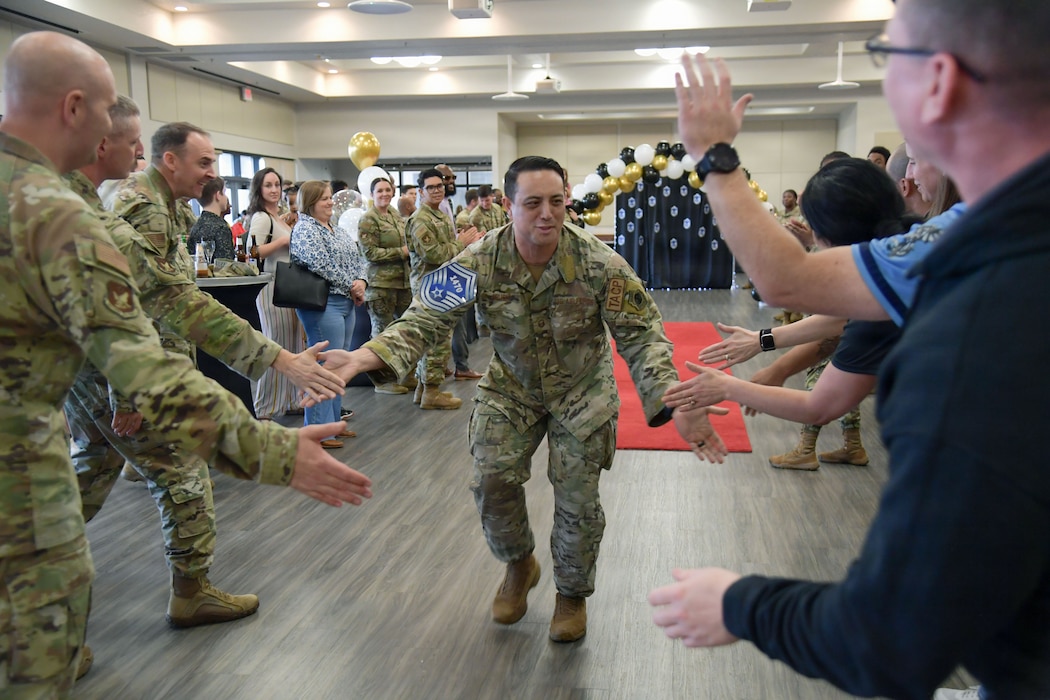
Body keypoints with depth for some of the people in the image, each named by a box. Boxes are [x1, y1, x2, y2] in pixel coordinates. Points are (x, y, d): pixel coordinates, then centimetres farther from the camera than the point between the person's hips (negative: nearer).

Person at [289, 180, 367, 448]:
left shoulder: (337, 230, 19)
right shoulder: (305, 229, -8)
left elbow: (357, 259, 16)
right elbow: (321, 266, -19)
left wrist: (360, 282, -4)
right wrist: (351, 287, -12)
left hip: (346, 303, 9)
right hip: (323, 304, -9)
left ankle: (333, 422, 22)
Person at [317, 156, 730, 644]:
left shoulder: (599, 263, -24)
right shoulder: (480, 262, -21)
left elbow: (641, 336, -24)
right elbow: (426, 316, -24)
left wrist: (674, 404, -39)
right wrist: (364, 356, -42)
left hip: (581, 392, -1)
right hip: (511, 387, 2)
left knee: (577, 500, 2)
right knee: (492, 481, -7)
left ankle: (572, 594, 31)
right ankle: (518, 566, 27)